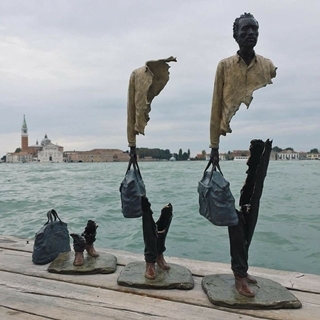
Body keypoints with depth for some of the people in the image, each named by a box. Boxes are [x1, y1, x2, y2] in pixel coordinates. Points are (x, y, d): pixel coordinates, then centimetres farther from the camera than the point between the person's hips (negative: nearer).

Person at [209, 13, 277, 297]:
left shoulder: (269, 66, 12)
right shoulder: (224, 66, 6)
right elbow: (216, 108, 3)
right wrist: (214, 145, -2)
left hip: (261, 141, 3)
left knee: (252, 205, 7)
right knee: (235, 207, -2)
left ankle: (241, 264, 20)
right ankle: (240, 272, 4)